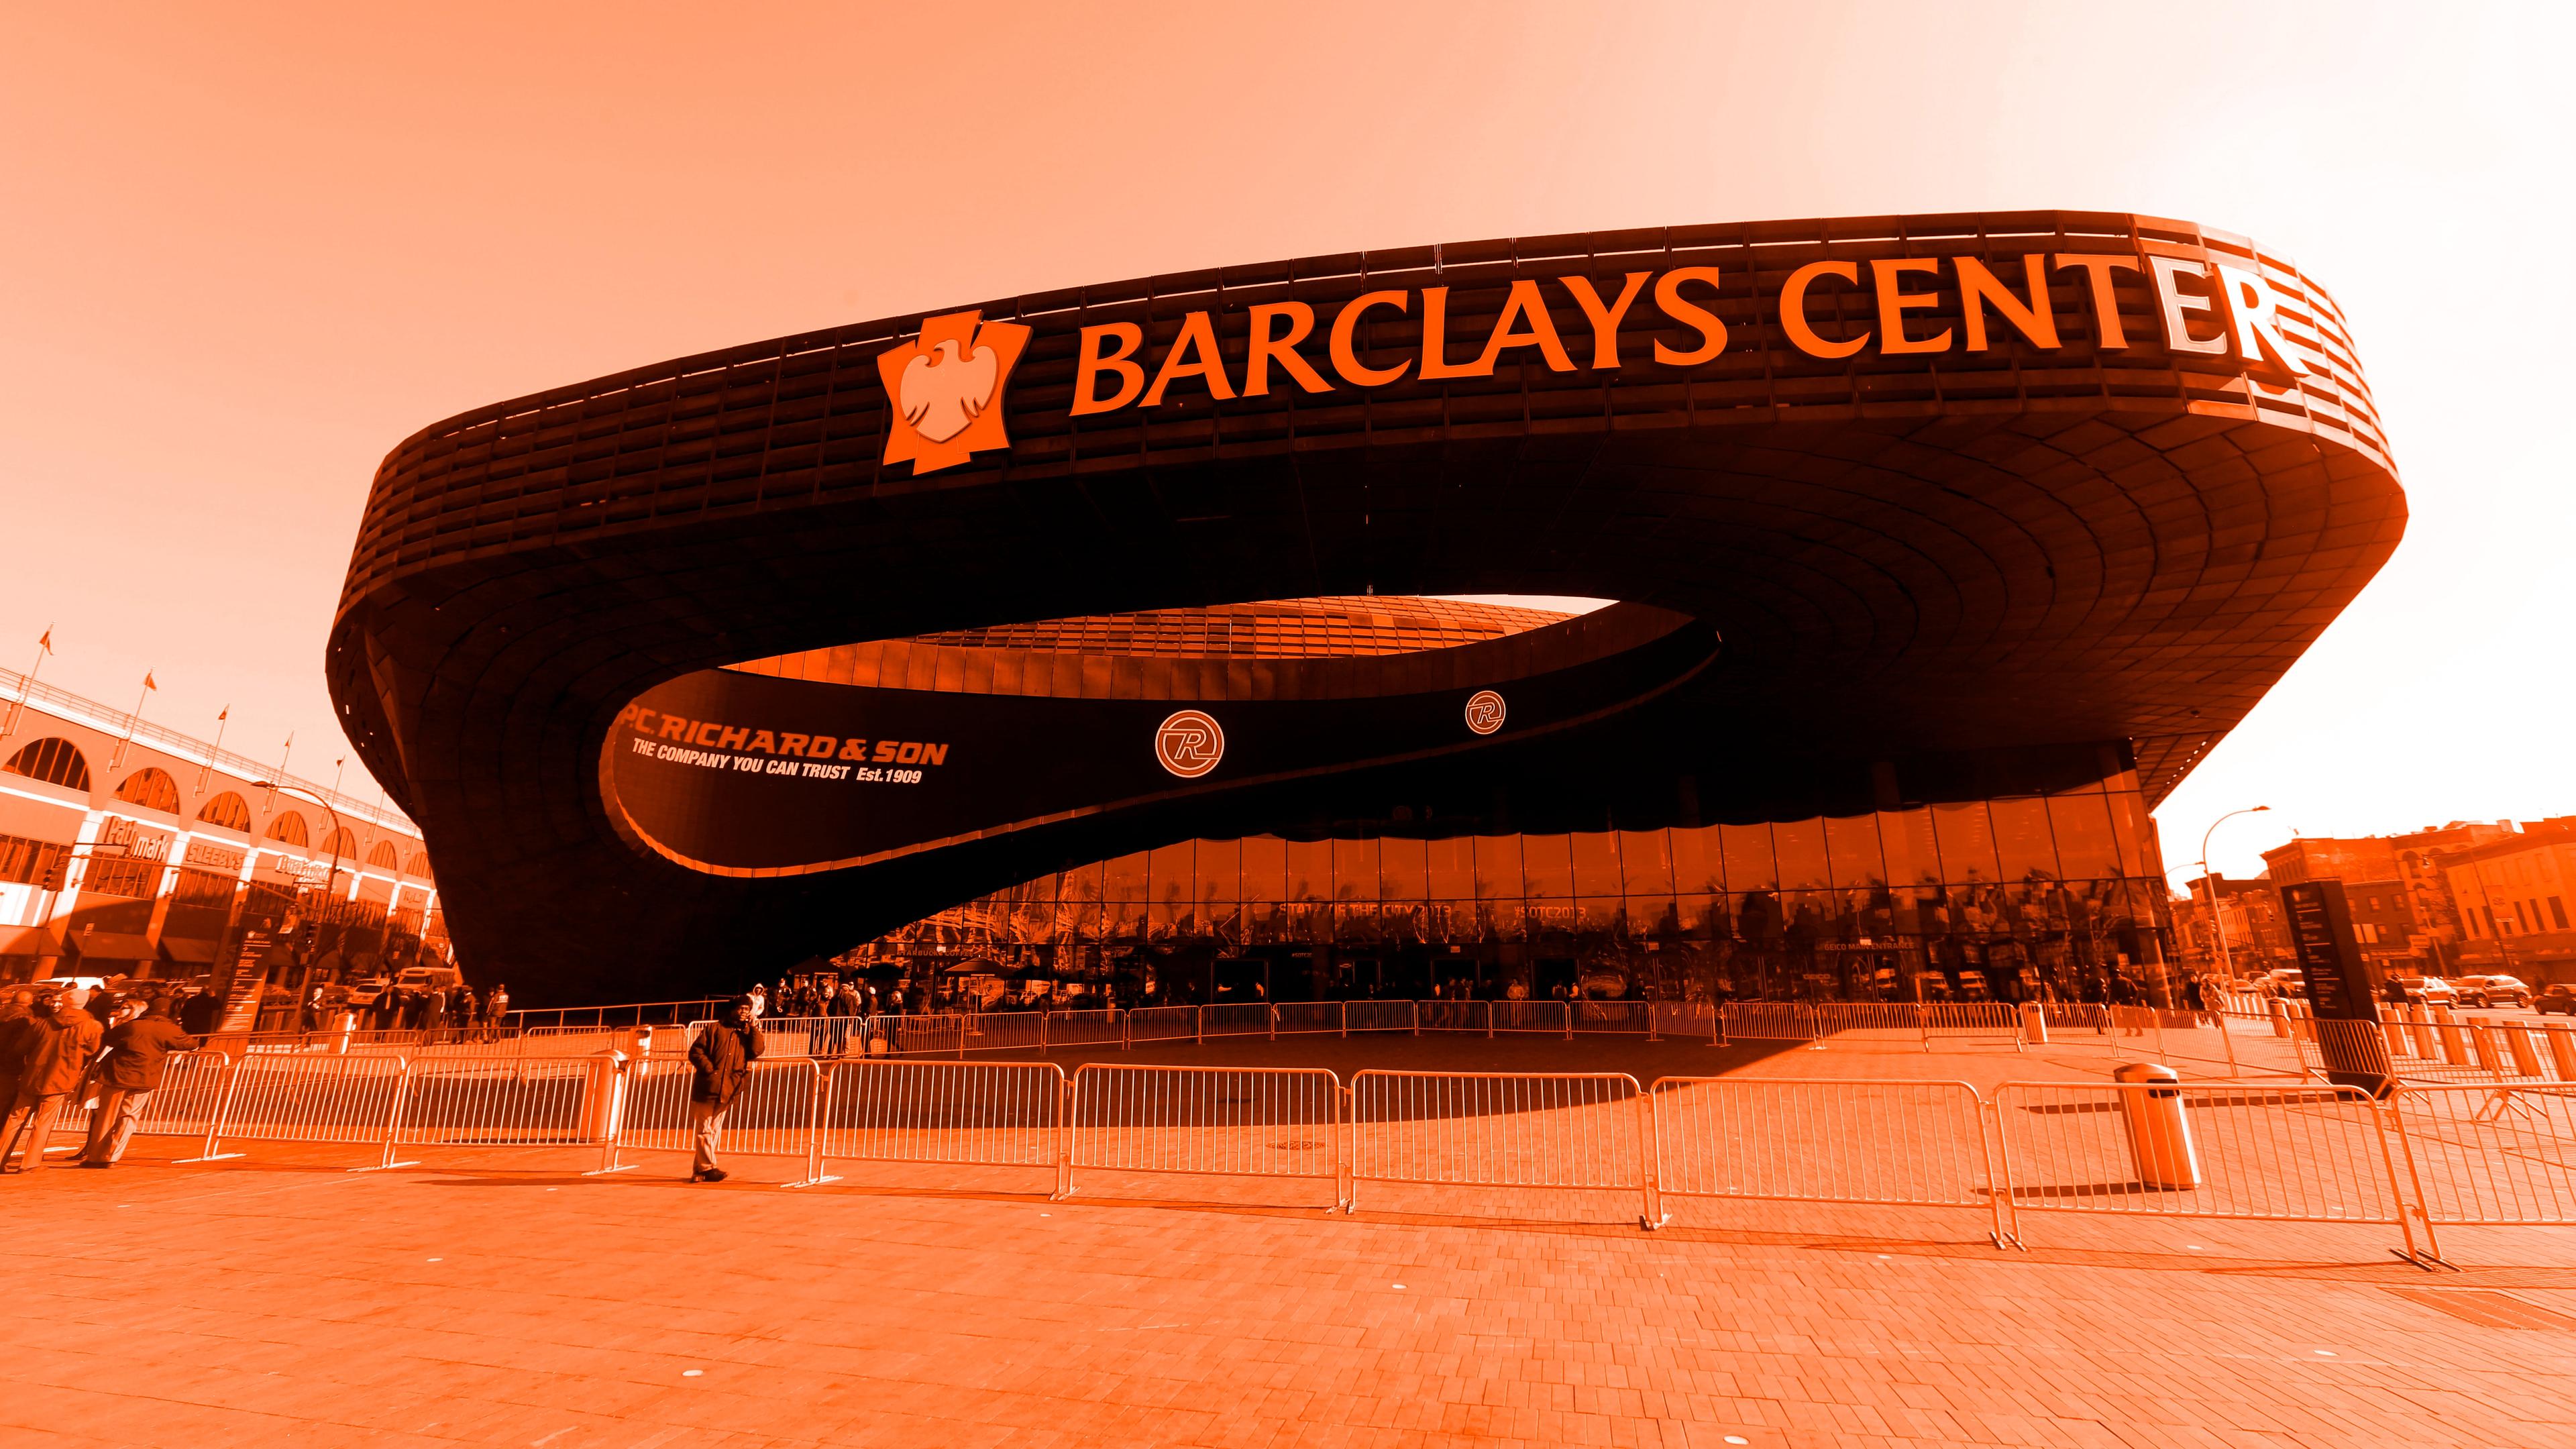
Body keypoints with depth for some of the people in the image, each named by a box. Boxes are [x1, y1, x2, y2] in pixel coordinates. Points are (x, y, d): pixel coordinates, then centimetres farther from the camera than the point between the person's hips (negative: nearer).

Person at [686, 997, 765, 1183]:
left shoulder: (747, 1033, 15)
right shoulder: (715, 1028, 5)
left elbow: (756, 1052, -1)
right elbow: (696, 1051, -1)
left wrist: (754, 1028, -5)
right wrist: (709, 1070, -12)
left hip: (727, 1091, 4)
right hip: (706, 1088, -4)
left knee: (714, 1130, 9)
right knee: (704, 1129, -4)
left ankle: (699, 1170, 16)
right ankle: (708, 1167, 0)